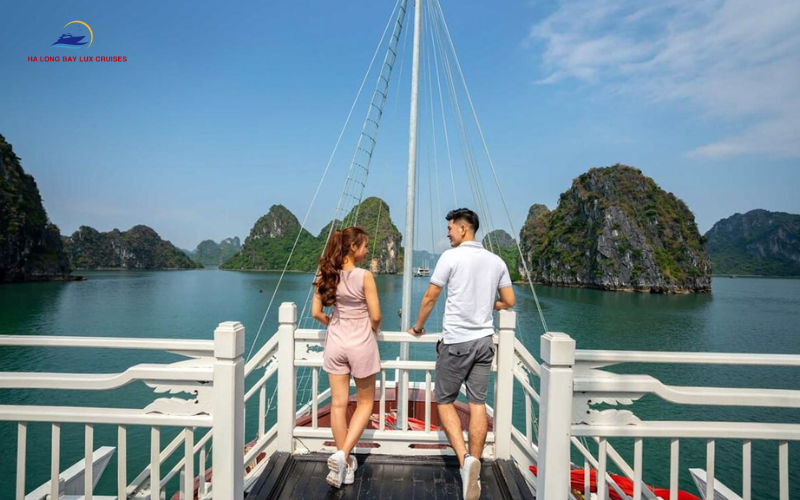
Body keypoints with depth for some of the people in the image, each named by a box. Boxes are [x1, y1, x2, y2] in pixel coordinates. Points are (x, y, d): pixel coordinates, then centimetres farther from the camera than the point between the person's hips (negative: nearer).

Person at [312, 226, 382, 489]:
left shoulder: (325, 275, -2)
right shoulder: (365, 276, -15)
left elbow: (317, 313, 1)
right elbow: (376, 316, -13)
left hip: (335, 344, 4)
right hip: (361, 344, -4)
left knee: (338, 404, 11)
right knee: (366, 402, 15)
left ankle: (345, 464, 22)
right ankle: (342, 455, 2)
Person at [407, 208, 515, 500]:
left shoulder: (451, 256, -9)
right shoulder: (496, 261, 7)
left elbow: (430, 297, -5)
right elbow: (509, 302, 12)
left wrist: (418, 327, 10)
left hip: (456, 341, -5)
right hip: (484, 340, 5)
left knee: (444, 400, 7)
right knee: (478, 403, 8)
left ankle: (465, 458, -9)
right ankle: (473, 465, 14)